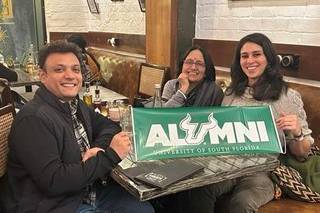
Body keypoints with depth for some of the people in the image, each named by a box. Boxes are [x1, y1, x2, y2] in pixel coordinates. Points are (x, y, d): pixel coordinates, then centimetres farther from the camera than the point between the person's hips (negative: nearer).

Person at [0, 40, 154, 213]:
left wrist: (97, 149, -10)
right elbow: (53, 181, -26)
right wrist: (110, 155, -23)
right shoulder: (34, 119, -22)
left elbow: (109, 126, 12)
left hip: (88, 192, 8)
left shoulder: (75, 105, 4)